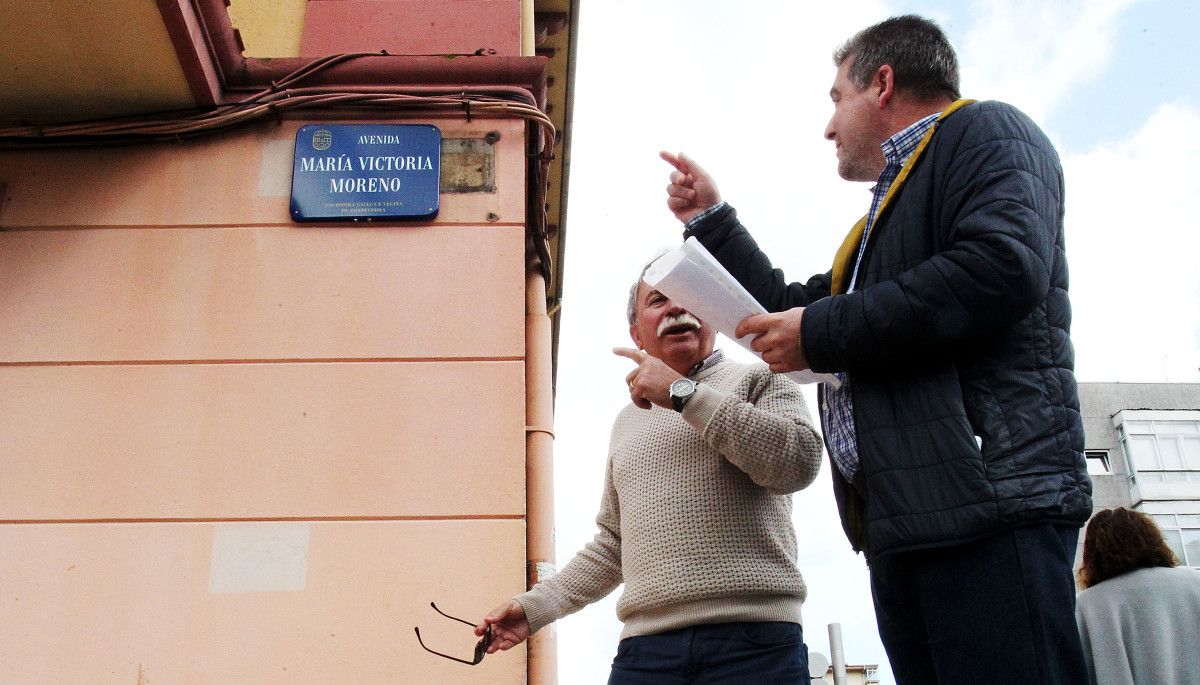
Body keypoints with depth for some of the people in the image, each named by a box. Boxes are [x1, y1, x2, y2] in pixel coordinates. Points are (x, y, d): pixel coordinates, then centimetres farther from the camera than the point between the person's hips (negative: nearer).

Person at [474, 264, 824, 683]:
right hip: (647, 645, 4)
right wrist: (536, 607, 15)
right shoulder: (628, 422, 22)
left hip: (756, 641, -4)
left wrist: (683, 393, -10)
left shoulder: (758, 380, 8)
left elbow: (800, 460, -12)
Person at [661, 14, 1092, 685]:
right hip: (903, 528, 9)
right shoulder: (886, 215, 32)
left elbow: (1004, 268, -17)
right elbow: (794, 312, 38)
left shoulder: (984, 130, 4)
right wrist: (710, 220, 37)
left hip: (987, 500, -9)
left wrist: (822, 334, -11)